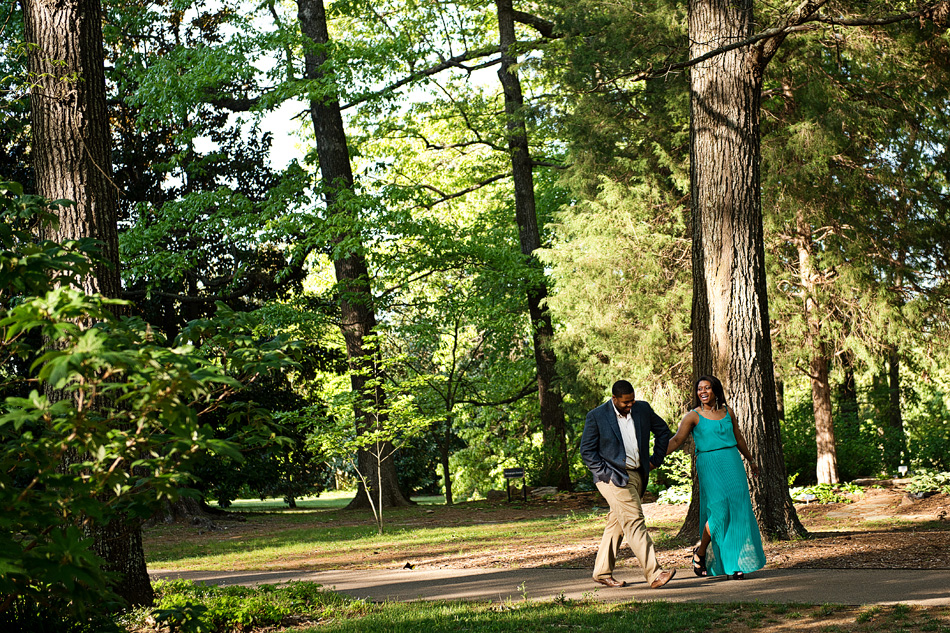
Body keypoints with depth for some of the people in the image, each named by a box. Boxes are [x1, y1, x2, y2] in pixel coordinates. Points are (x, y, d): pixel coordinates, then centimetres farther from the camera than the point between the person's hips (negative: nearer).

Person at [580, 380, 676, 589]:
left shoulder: (642, 409, 5)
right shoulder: (596, 416, -8)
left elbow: (663, 430, 20)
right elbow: (586, 450, -5)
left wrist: (656, 459, 14)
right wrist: (606, 473, -12)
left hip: (637, 475, 6)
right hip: (613, 477, -6)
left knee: (617, 524, 12)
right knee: (634, 522, -14)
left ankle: (602, 572, 23)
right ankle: (654, 574, -18)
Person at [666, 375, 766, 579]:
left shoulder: (727, 412, 12)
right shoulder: (693, 416, 0)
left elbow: (738, 438, 25)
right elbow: (676, 440, -8)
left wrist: (750, 460, 34)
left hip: (732, 463, 4)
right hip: (709, 466, -4)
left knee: (738, 511, -3)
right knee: (719, 510, -17)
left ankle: (735, 564, 5)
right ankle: (700, 552, 4)